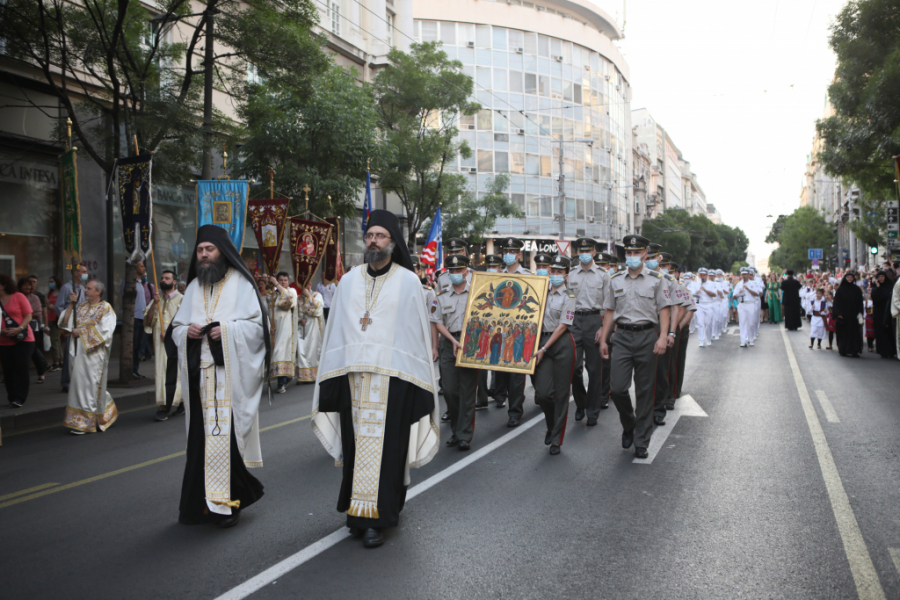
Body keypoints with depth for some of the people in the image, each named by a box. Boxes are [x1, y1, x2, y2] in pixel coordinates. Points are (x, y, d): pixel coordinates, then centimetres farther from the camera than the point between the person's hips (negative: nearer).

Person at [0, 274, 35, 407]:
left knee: (20, 368, -7)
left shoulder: (18, 296, -2)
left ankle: (19, 398, -4)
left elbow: (28, 316, -4)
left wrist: (19, 329, -19)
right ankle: (12, 397, 17)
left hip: (23, 339, -3)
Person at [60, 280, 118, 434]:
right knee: (80, 383, 7)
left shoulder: (105, 308, -2)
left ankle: (86, 422, 0)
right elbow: (65, 322, 9)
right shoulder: (81, 306, 16)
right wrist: (71, 304, 2)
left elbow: (104, 330, -12)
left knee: (89, 385, -6)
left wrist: (82, 331, -11)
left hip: (94, 352, -6)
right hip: (79, 351, 6)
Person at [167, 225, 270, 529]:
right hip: (200, 375, 5)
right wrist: (187, 331, -4)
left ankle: (229, 501, 3)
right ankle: (206, 501, 14)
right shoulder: (193, 287, 17)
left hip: (230, 375, -4)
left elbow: (257, 326, -3)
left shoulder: (241, 284, 2)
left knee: (226, 433, -7)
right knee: (202, 436, 4)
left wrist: (226, 329, -16)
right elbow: (175, 329, 18)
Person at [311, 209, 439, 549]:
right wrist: (330, 378, 9)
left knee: (383, 445, -3)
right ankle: (358, 508, 18)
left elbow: (419, 330, 1)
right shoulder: (349, 281, 12)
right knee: (356, 443, 5)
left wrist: (418, 381, -4)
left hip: (392, 378, -3)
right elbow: (336, 330, 13)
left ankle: (374, 518, 3)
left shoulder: (408, 281, 2)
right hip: (353, 378, 3)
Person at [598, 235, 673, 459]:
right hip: (622, 336, 2)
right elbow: (609, 311, 13)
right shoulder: (615, 280, 10)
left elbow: (664, 310, 0)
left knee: (645, 391, 3)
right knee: (618, 388, -7)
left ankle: (641, 442, 13)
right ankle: (628, 425, 22)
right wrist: (603, 339, 8)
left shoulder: (656, 279, 3)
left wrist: (663, 337, -13)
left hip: (647, 335, -2)